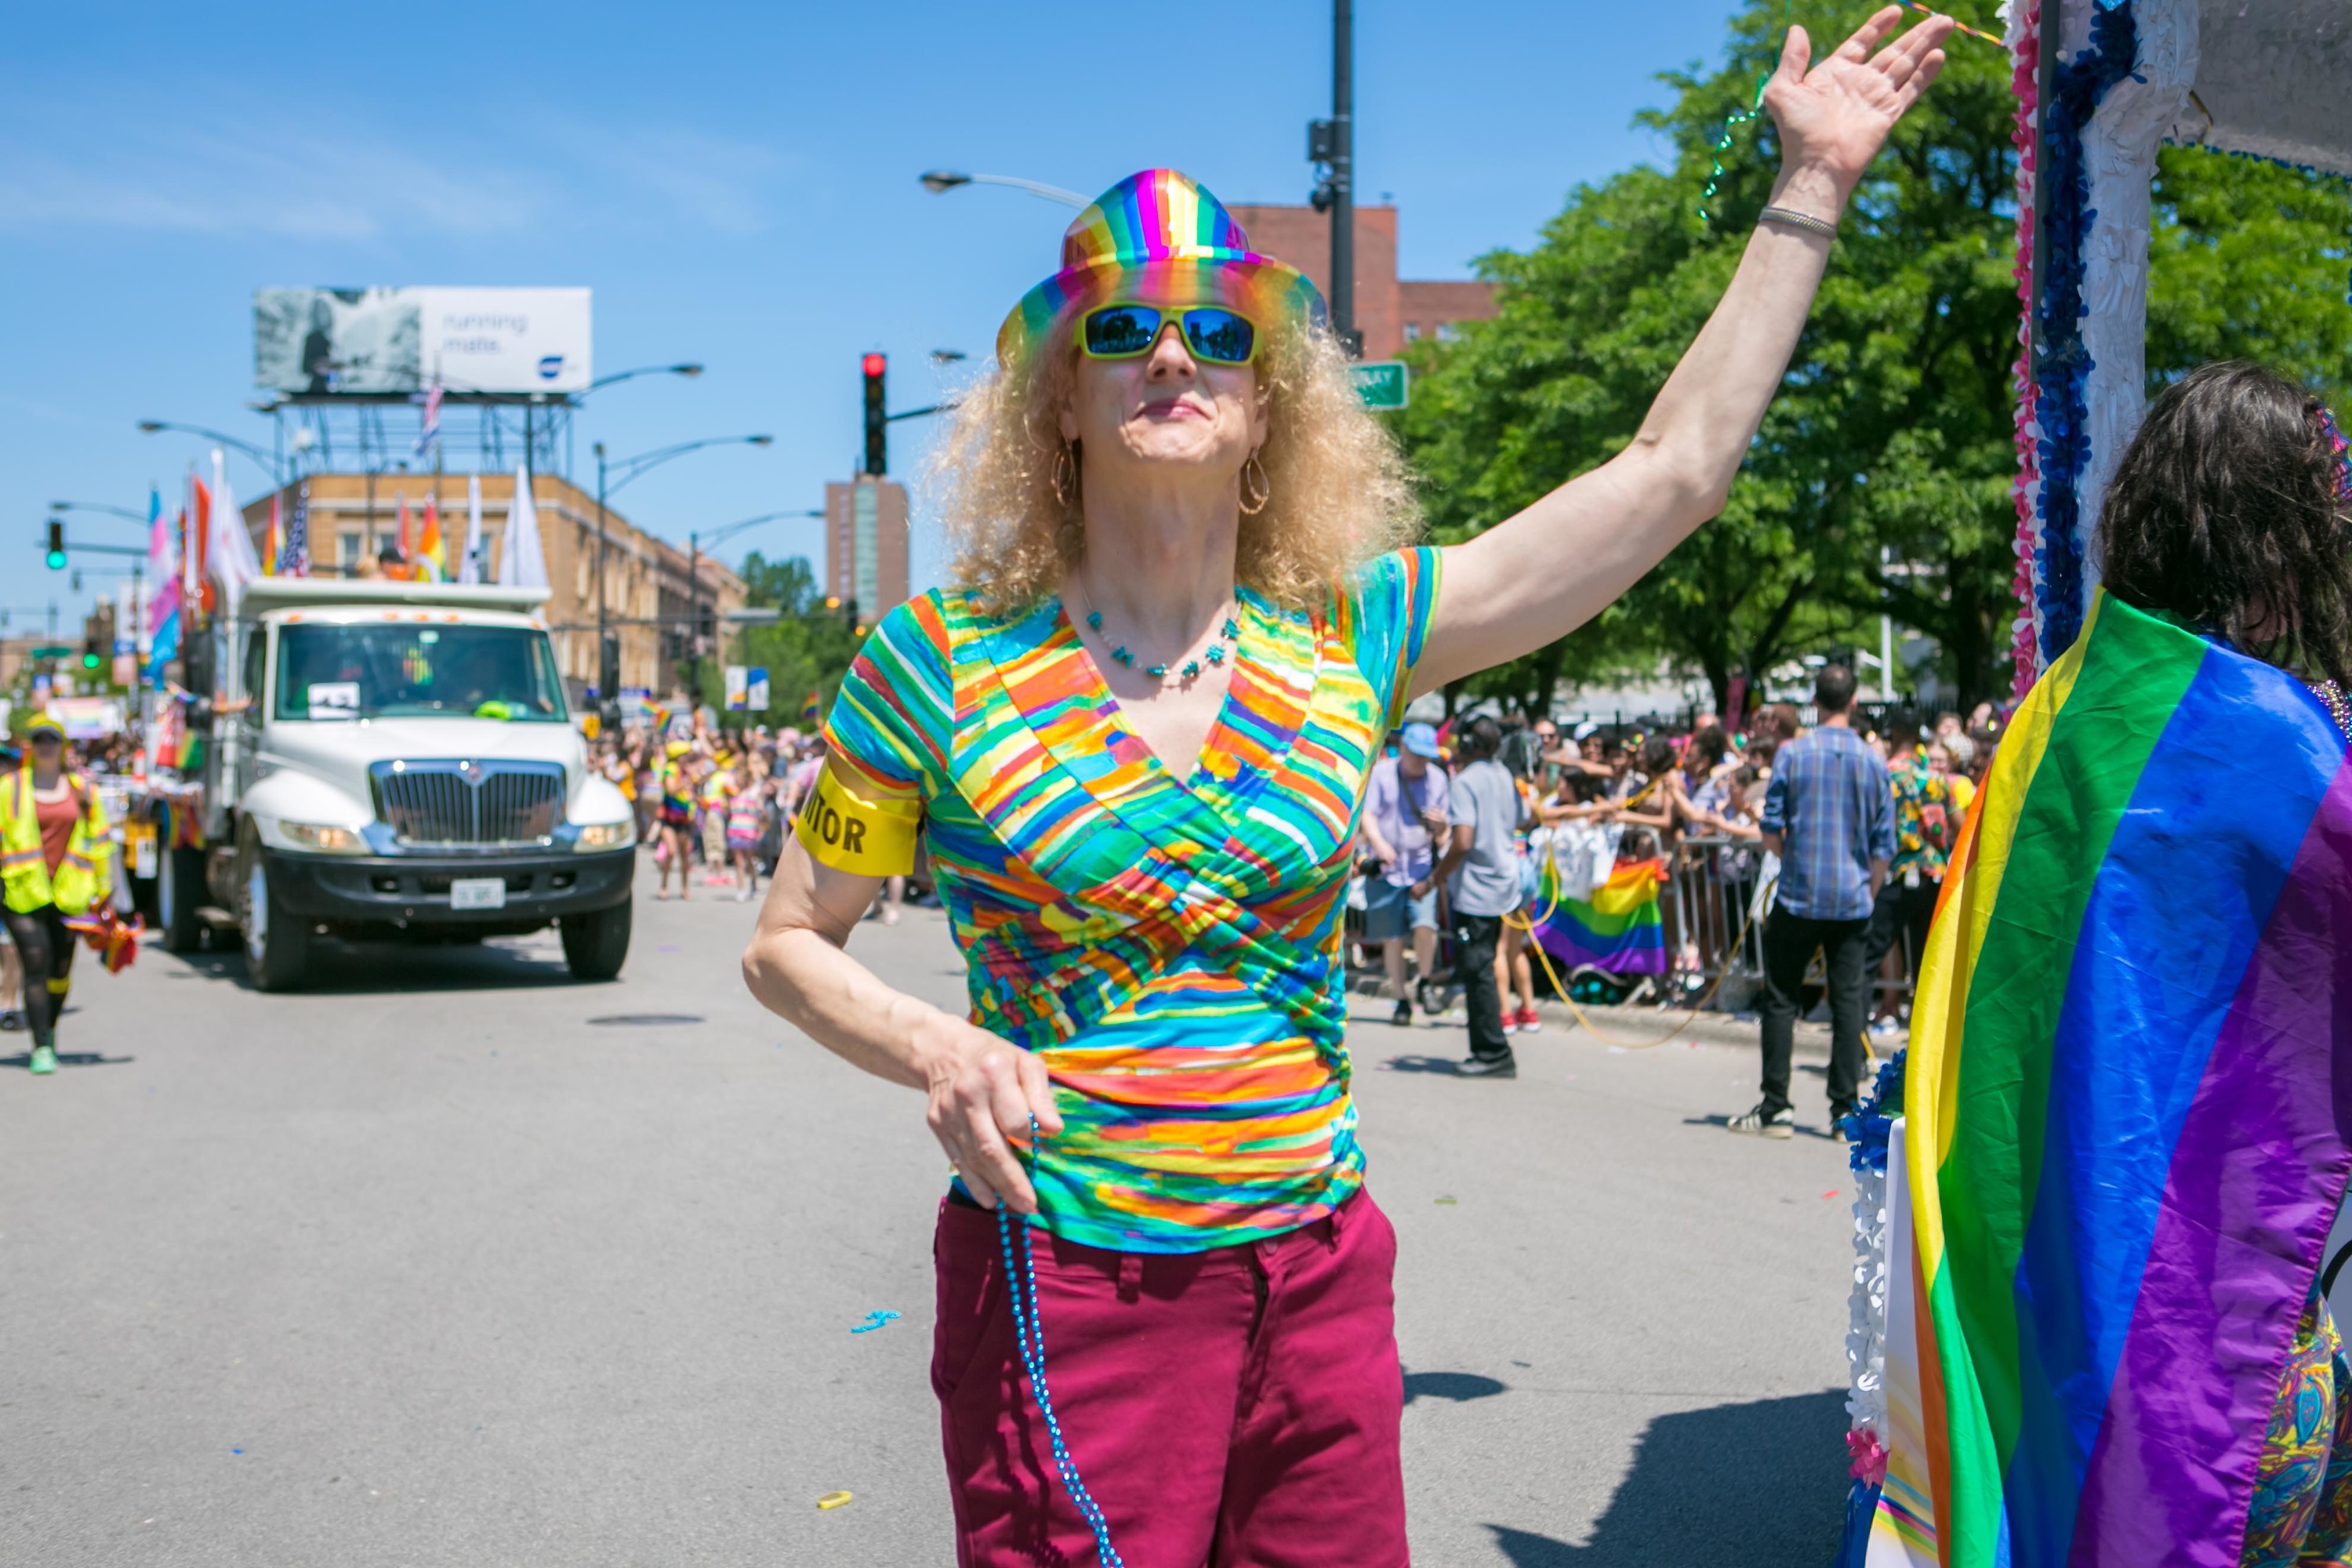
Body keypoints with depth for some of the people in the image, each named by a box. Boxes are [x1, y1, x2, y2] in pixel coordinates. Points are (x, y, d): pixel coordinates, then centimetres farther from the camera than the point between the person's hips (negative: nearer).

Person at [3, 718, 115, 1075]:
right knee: (36, 966, -12)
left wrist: (103, 888, 16)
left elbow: (98, 839, 17)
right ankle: (41, 1049, -9)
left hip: (68, 893, 3)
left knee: (60, 971, 8)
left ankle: (49, 1029, 34)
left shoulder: (81, 789, 11)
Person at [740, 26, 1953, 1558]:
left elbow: (1673, 470, 4)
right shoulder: (946, 658, -4)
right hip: (1063, 1286, -3)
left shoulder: (1349, 639, 2)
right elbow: (790, 942, 5)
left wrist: (1813, 185, 8)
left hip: (1319, 1278, 3)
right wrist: (935, 1049, -15)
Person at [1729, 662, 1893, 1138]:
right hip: (1853, 901, 2)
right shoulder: (1874, 762, 2)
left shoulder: (1792, 753, -4)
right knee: (1849, 1004, 4)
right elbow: (1883, 845, 4)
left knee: (1781, 1000, 6)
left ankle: (1775, 1107, 6)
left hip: (1799, 896, -2)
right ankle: (1845, 1110, 4)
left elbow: (1771, 830, -3)